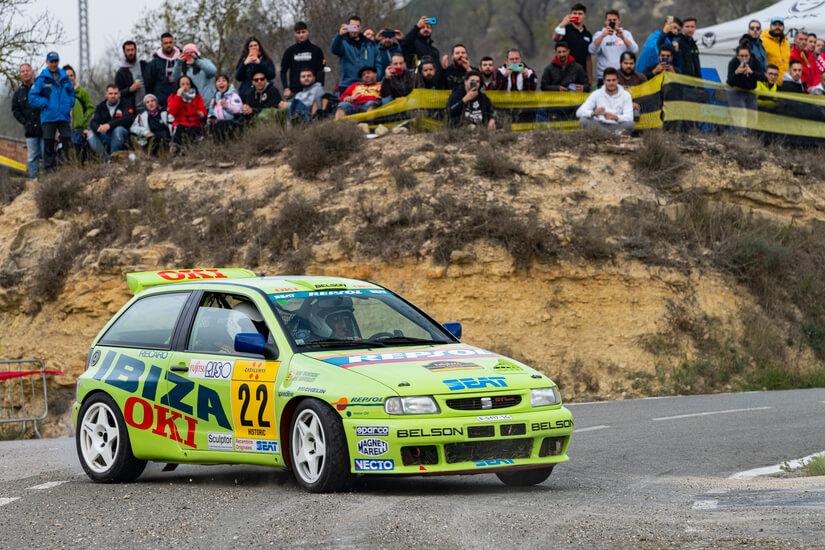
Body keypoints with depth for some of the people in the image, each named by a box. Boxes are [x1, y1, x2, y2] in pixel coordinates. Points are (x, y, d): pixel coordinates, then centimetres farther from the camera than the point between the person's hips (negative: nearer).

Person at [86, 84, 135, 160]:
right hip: (105, 135, 3)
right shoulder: (100, 107, 11)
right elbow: (93, 122, -2)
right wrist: (98, 128, -29)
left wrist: (109, 125, -33)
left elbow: (127, 119, -19)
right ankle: (106, 158, -31)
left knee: (118, 129, -36)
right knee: (90, 133, -22)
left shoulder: (126, 105, 0)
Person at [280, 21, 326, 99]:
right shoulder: (289, 51, 9)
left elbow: (321, 71, 4)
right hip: (294, 91, 1)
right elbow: (283, 71, 13)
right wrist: (286, 88, 1)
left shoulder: (316, 51, 5)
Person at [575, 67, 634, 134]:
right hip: (599, 126, 1)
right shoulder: (596, 94, 4)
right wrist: (593, 113, -26)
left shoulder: (625, 95, 4)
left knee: (630, 124, -30)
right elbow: (579, 112, -5)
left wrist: (615, 117, -29)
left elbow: (629, 117, -8)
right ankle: (615, 133, -37)